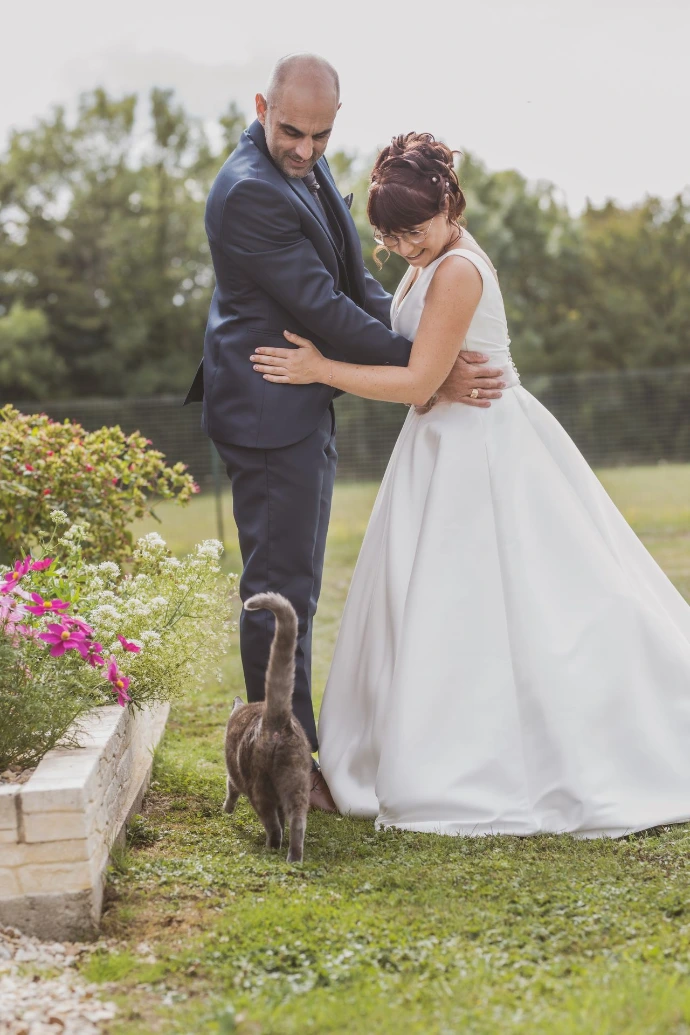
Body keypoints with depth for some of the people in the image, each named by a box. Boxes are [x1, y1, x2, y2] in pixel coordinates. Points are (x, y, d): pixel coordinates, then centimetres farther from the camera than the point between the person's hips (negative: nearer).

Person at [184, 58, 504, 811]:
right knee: (280, 587, -4)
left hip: (304, 408, 10)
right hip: (269, 412, -10)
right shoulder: (250, 192, -21)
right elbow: (322, 309, -22)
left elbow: (349, 279, 16)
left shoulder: (306, 167, 10)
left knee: (295, 585, 15)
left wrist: (418, 336, 0)